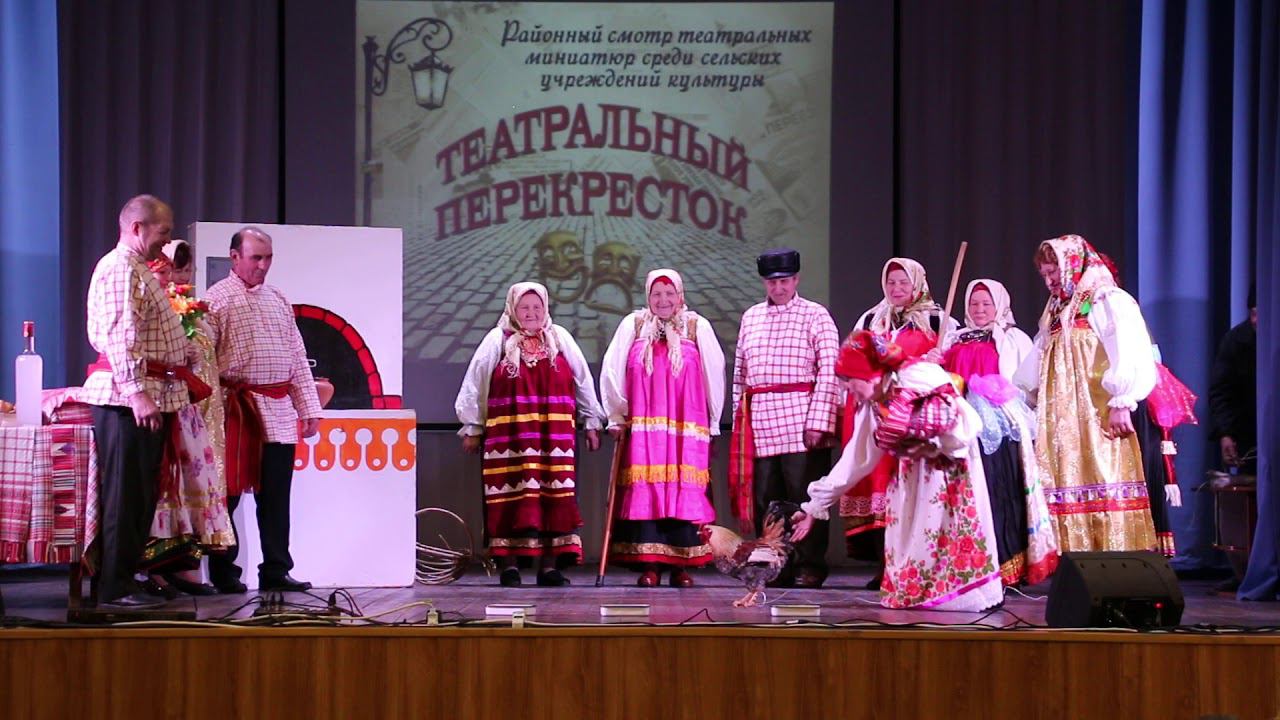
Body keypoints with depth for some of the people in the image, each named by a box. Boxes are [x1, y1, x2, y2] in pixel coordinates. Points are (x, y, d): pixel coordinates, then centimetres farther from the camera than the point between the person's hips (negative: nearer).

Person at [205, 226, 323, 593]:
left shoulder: (278, 299, 18)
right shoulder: (217, 299, -2)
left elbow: (298, 357, 19)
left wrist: (309, 408, 14)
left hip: (279, 412, 6)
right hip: (236, 410, -6)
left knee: (275, 495, 6)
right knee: (229, 493, 0)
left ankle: (276, 571, 11)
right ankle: (223, 573, 7)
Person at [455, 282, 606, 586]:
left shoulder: (560, 338, 12)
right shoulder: (497, 340, 6)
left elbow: (583, 381, 15)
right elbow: (474, 384, 7)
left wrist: (592, 422, 13)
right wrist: (472, 427, 6)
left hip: (555, 438, 2)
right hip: (508, 438, -2)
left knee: (552, 497, -2)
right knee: (512, 498, -4)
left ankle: (550, 563, 1)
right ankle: (509, 563, 0)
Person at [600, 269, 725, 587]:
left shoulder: (698, 326, 6)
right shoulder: (632, 325, 8)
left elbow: (714, 374, 8)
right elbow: (612, 372, 8)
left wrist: (712, 422, 7)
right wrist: (617, 416, 4)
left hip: (687, 428, 0)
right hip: (643, 428, 0)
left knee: (684, 490, -3)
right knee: (645, 490, -5)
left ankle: (682, 565, 0)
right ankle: (648, 565, -4)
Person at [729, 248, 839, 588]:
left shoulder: (815, 315, 2)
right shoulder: (751, 317, 18)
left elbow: (828, 372, -5)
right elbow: (739, 373, 20)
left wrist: (818, 420, -13)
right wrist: (739, 419, 12)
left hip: (799, 419, -5)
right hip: (759, 420, 5)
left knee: (804, 494, -4)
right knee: (765, 498, 4)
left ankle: (809, 567, 3)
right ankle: (776, 567, 12)